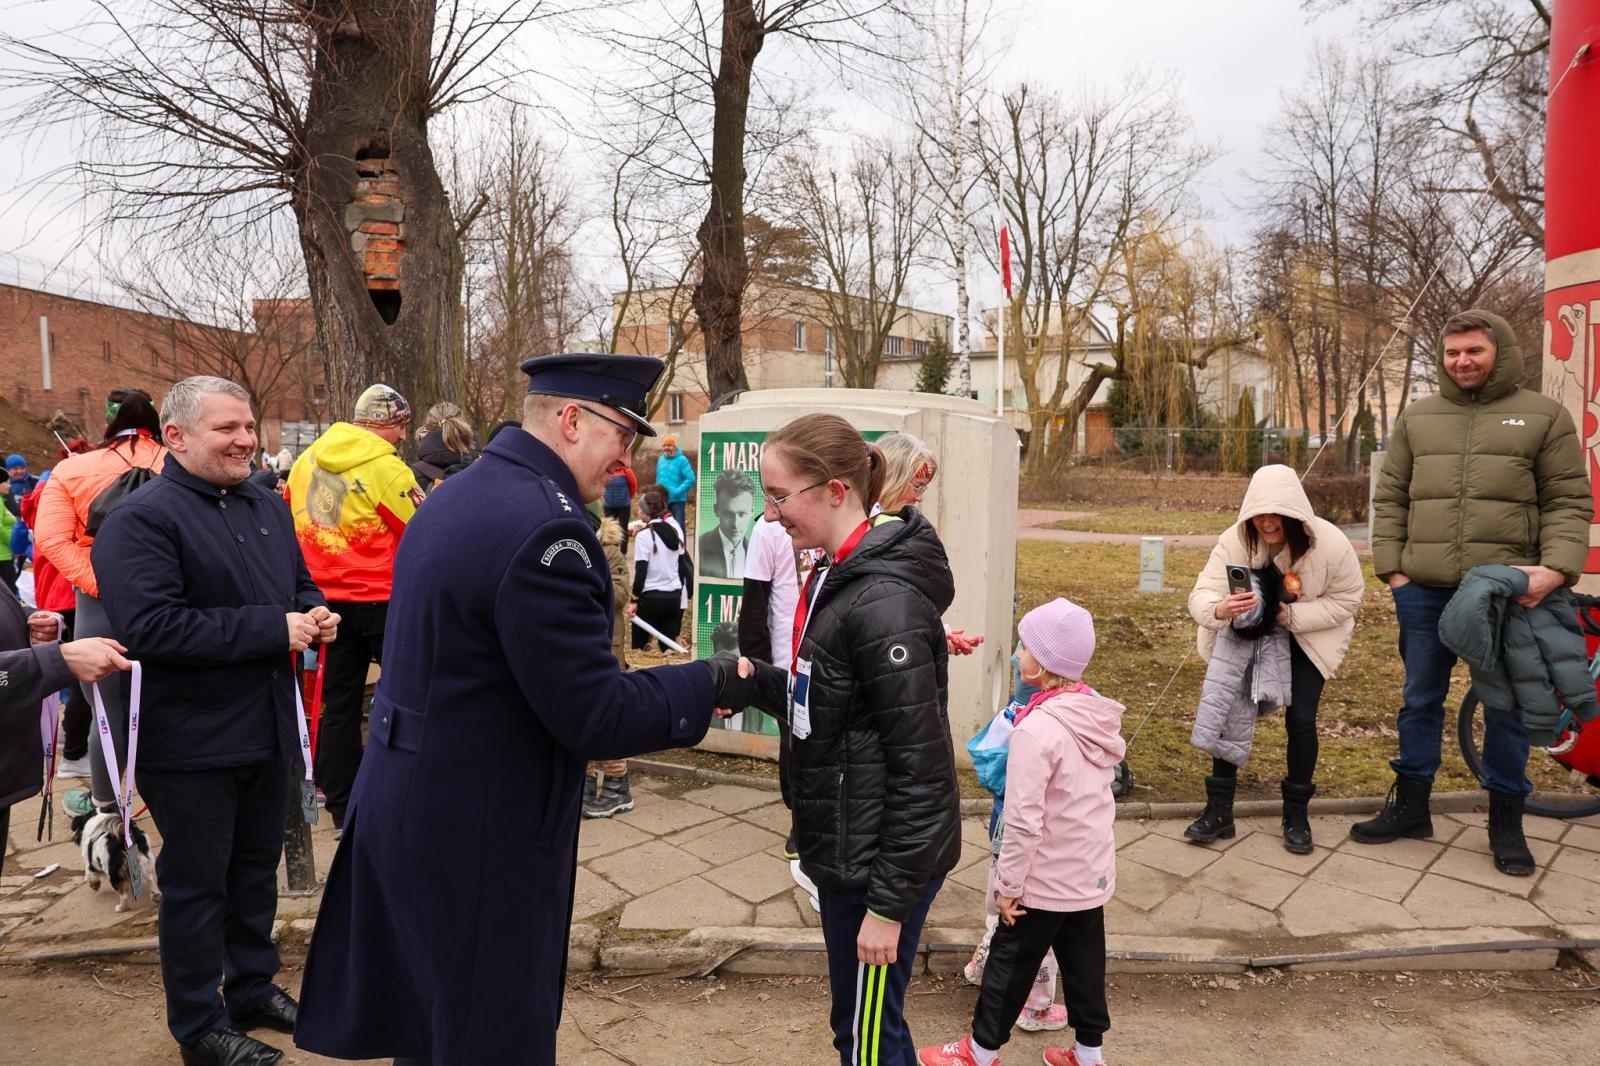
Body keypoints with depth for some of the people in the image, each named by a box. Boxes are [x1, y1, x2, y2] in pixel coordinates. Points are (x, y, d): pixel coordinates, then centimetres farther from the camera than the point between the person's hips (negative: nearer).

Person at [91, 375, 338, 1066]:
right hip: (192, 743, -7)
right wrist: (275, 629, -25)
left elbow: (300, 587, 21)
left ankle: (254, 988, 38)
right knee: (197, 885, 8)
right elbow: (148, 625, -27)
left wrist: (316, 615, -4)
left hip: (269, 730, 7)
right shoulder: (141, 517, -15)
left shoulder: (268, 507, 10)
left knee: (256, 871, 20)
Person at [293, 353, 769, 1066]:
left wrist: (586, 729, 16)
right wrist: (714, 684, -11)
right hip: (476, 836, -10)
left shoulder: (465, 493, 7)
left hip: (412, 805, 10)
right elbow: (597, 713, -24)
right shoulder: (544, 525, -25)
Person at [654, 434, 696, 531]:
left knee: (679, 527, -8)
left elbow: (691, 479, -17)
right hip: (662, 501, 7)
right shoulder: (660, 459, 11)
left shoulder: (681, 460, -10)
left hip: (677, 501, -7)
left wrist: (678, 491, -20)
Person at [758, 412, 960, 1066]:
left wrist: (889, 902, -19)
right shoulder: (838, 578, 6)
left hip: (881, 859, -9)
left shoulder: (885, 603, -24)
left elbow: (919, 767, -23)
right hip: (848, 845, 9)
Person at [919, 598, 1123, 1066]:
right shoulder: (1097, 713, -2)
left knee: (1010, 963, 10)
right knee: (1085, 962, 19)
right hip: (1093, 871, 7)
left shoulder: (1037, 729, -26)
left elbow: (1023, 822, -25)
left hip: (1047, 880, -7)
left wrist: (1008, 884, -13)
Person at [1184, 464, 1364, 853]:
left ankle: (1296, 814, 13)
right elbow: (1200, 595, -32)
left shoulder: (1330, 543, -26)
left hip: (1307, 640, -1)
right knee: (1229, 709, -8)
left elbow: (1346, 600, -15)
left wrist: (1292, 614, -29)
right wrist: (1219, 609, -57)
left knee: (1300, 720, -8)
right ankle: (1219, 810, 4)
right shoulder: (1235, 540, -25)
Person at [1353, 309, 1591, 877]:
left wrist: (1556, 567, -14)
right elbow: (1390, 498, 11)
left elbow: (1569, 503, 0)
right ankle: (1410, 807, 25)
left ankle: (1506, 823, 22)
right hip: (1424, 592, 2)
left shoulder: (1543, 416, 3)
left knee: (1507, 708, 7)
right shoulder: (1417, 418, 10)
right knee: (1420, 701, 12)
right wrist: (1391, 568, 2)